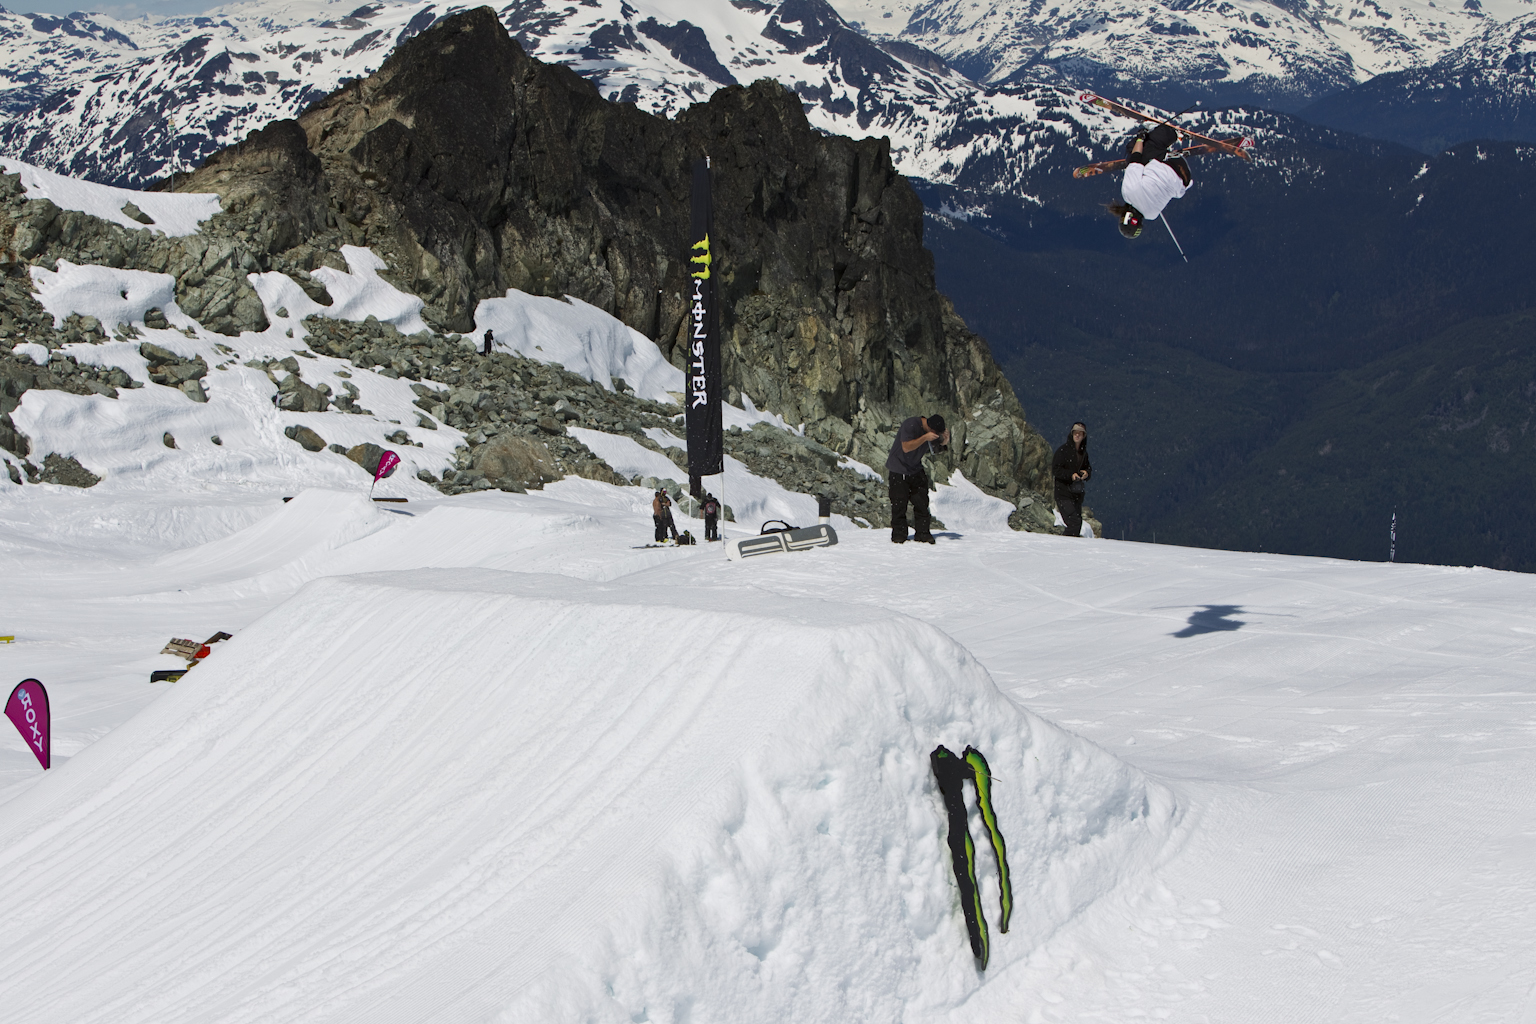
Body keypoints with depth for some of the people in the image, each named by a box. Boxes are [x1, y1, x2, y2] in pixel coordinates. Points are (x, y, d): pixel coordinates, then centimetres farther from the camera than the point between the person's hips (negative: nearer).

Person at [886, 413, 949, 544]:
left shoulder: (934, 430, -3)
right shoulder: (910, 425, -23)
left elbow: (936, 449, 10)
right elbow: (906, 447, -30)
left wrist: (944, 442, -13)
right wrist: (925, 438, -35)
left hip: (916, 469, 6)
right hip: (899, 469, -6)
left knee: (922, 503, -1)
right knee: (899, 504, -7)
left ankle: (923, 534, 4)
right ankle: (898, 535, 2)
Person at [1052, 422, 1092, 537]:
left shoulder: (1083, 453, 12)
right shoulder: (1063, 450, -7)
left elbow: (1088, 468, 22)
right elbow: (1055, 469, -9)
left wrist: (1087, 473, -2)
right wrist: (1070, 475, -21)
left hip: (1077, 493, 7)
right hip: (1064, 494, -7)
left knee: (1078, 523, 4)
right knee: (1074, 522, -18)